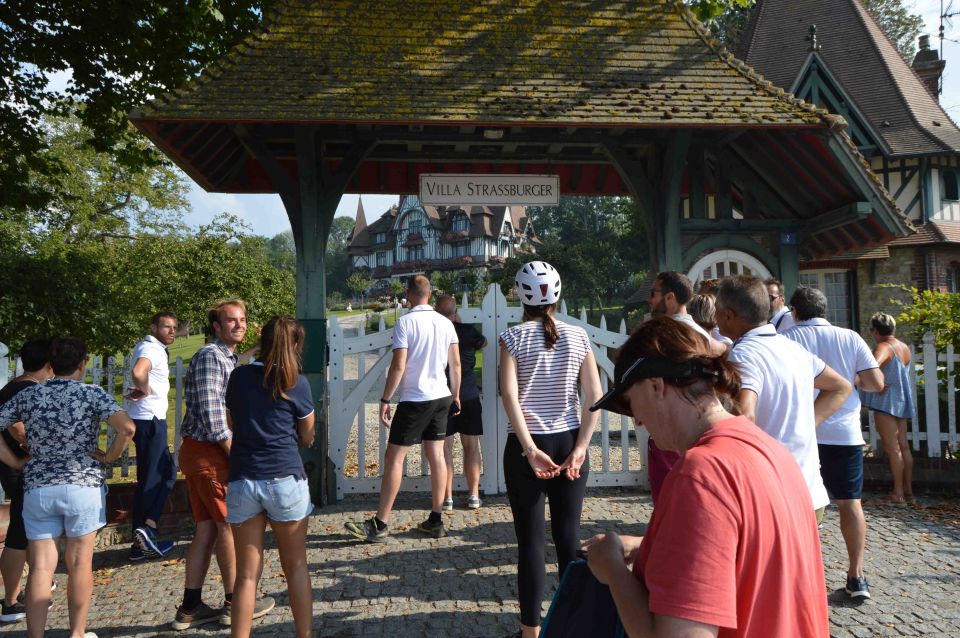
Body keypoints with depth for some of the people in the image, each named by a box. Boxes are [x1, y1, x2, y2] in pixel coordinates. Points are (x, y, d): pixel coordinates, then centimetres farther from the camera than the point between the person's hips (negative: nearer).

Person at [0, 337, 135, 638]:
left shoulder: (27, 395, 5)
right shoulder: (92, 393, -6)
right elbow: (127, 427, -20)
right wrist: (110, 456, -5)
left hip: (37, 487, 3)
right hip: (83, 485, -3)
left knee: (41, 566, 6)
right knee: (79, 563, 9)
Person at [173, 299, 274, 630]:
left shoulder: (229, 358, 18)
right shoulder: (210, 356, -14)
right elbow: (210, 413, -21)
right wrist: (235, 453, -19)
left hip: (199, 453, 9)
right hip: (208, 453, -9)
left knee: (207, 528, 12)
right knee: (229, 525, 1)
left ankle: (189, 608, 18)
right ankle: (234, 603, 14)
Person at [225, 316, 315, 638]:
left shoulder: (239, 377, 5)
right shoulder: (297, 383, -3)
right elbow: (306, 438, 7)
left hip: (242, 481, 2)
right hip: (285, 480, -2)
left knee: (247, 572, 9)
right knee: (296, 566, 11)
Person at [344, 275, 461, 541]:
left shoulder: (405, 322, -11)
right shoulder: (446, 323, 6)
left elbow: (398, 365, -16)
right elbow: (456, 364, 9)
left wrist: (385, 400, -10)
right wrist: (455, 395, 19)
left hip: (414, 400, -6)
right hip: (441, 398, 6)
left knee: (393, 458, -1)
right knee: (436, 456, 10)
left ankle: (380, 524, 3)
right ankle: (436, 520, 15)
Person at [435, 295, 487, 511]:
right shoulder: (467, 331, -4)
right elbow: (483, 343, 17)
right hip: (468, 395, 1)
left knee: (445, 447, 4)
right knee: (471, 446, 9)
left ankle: (447, 498, 5)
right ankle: (473, 495, 14)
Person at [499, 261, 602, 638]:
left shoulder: (513, 337, -5)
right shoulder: (578, 336, 2)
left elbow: (510, 396, -16)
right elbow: (595, 397, -4)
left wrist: (530, 450, -17)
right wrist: (580, 447, -5)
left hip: (527, 445, -2)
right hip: (569, 443, 3)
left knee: (531, 540, 5)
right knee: (569, 536, 11)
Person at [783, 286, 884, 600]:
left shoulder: (787, 339, -2)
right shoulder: (850, 338, 2)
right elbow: (876, 383, -1)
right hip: (844, 432, 1)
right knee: (850, 503, 12)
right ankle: (857, 576, 12)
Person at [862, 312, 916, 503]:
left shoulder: (884, 347, -16)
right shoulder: (904, 347, 10)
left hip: (886, 401, -8)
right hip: (902, 401, 8)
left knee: (892, 448, -3)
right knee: (903, 446, 12)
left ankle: (898, 493, 1)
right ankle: (908, 489, 19)